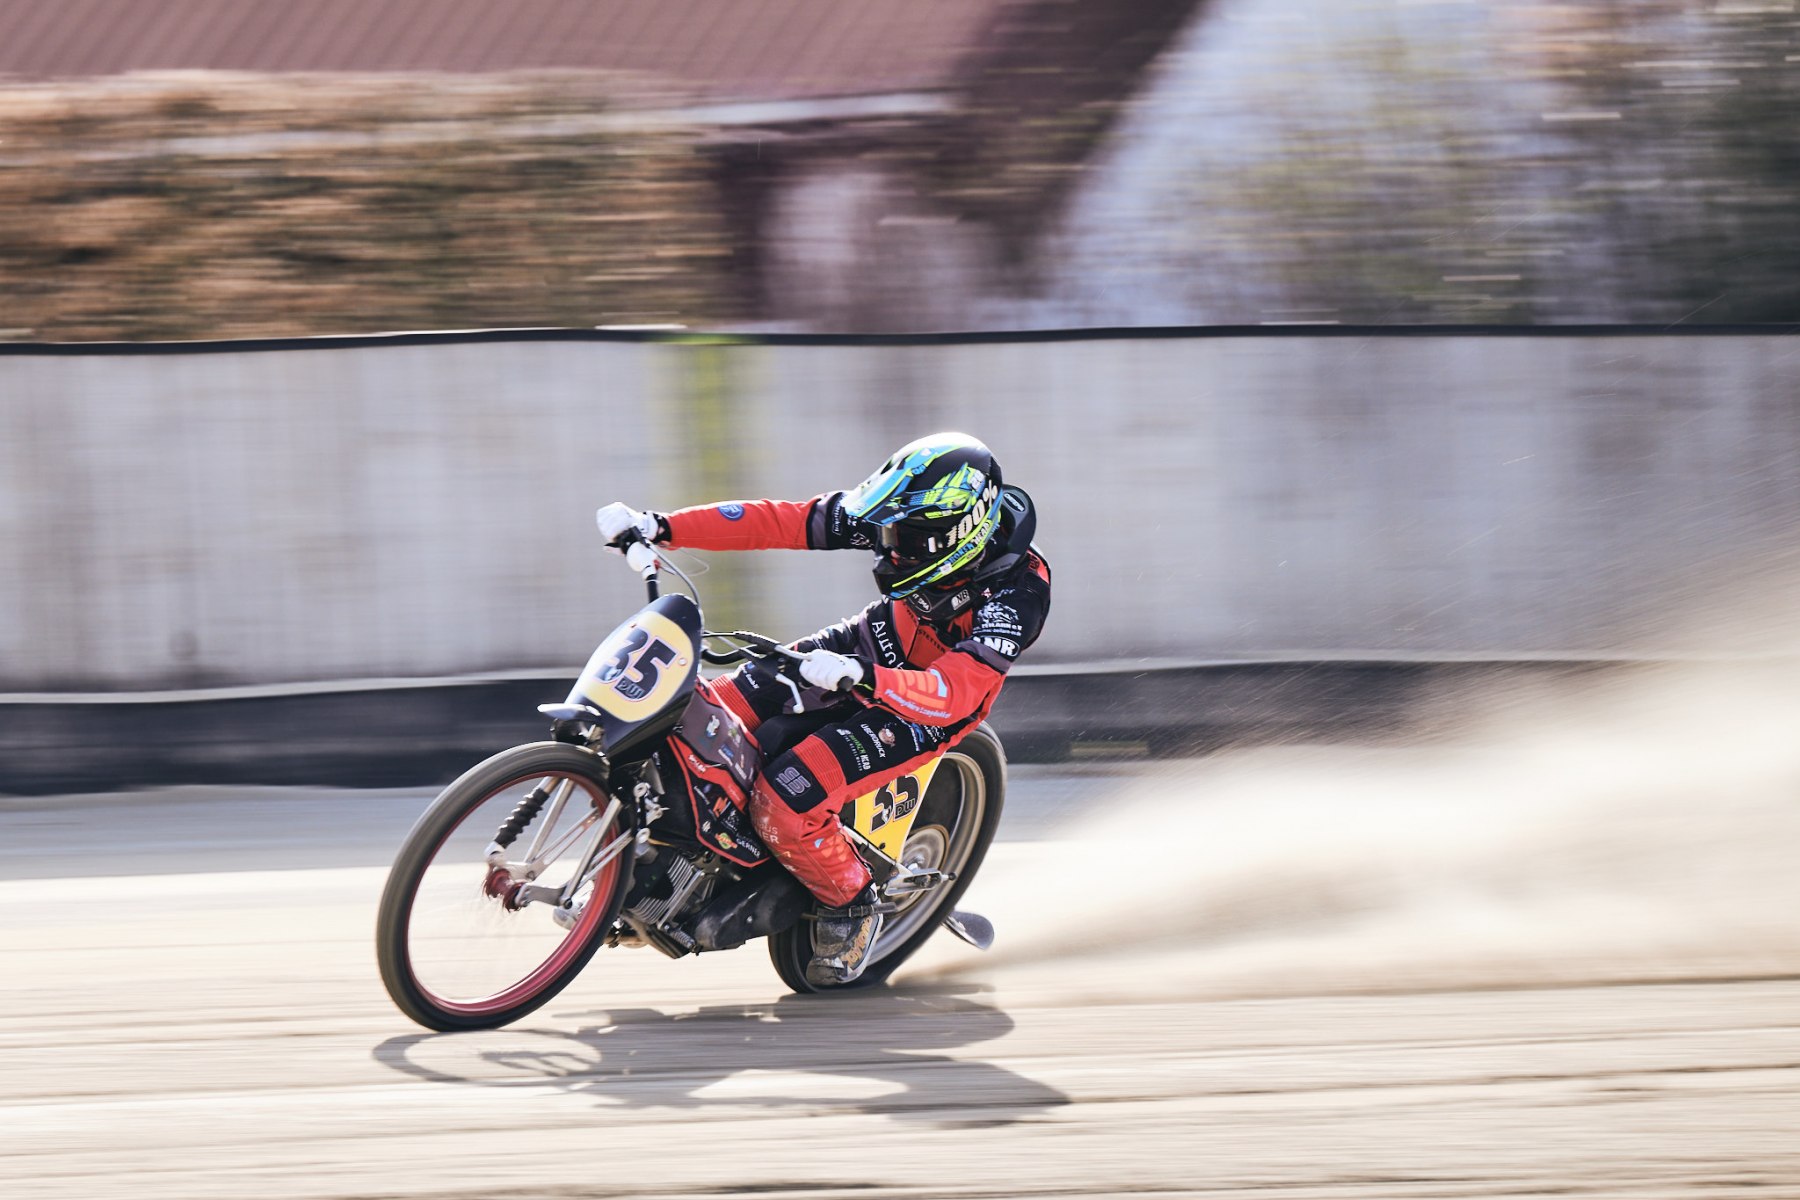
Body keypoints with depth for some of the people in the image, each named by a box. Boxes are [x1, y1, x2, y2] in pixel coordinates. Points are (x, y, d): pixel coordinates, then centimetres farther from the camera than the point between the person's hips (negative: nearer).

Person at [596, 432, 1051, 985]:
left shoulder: (1016, 592, -32)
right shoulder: (899, 513, -17)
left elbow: (954, 692, -40)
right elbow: (780, 522, -15)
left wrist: (859, 676, -56)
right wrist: (660, 527, -22)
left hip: (925, 711, -6)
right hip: (871, 647, 6)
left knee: (786, 803, -24)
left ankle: (852, 904, 6)